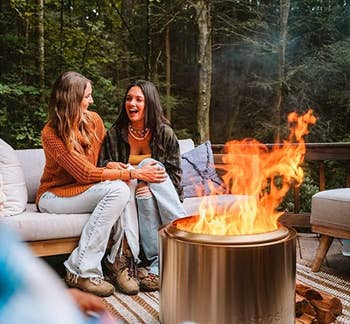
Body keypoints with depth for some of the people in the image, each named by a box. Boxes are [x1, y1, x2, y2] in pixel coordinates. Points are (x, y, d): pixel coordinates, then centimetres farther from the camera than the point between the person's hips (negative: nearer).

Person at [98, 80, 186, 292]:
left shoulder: (165, 133, -1)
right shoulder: (115, 134, 1)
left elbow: (175, 173, -2)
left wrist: (153, 184, -21)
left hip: (163, 199, 0)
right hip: (127, 193, 0)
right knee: (144, 193, -34)